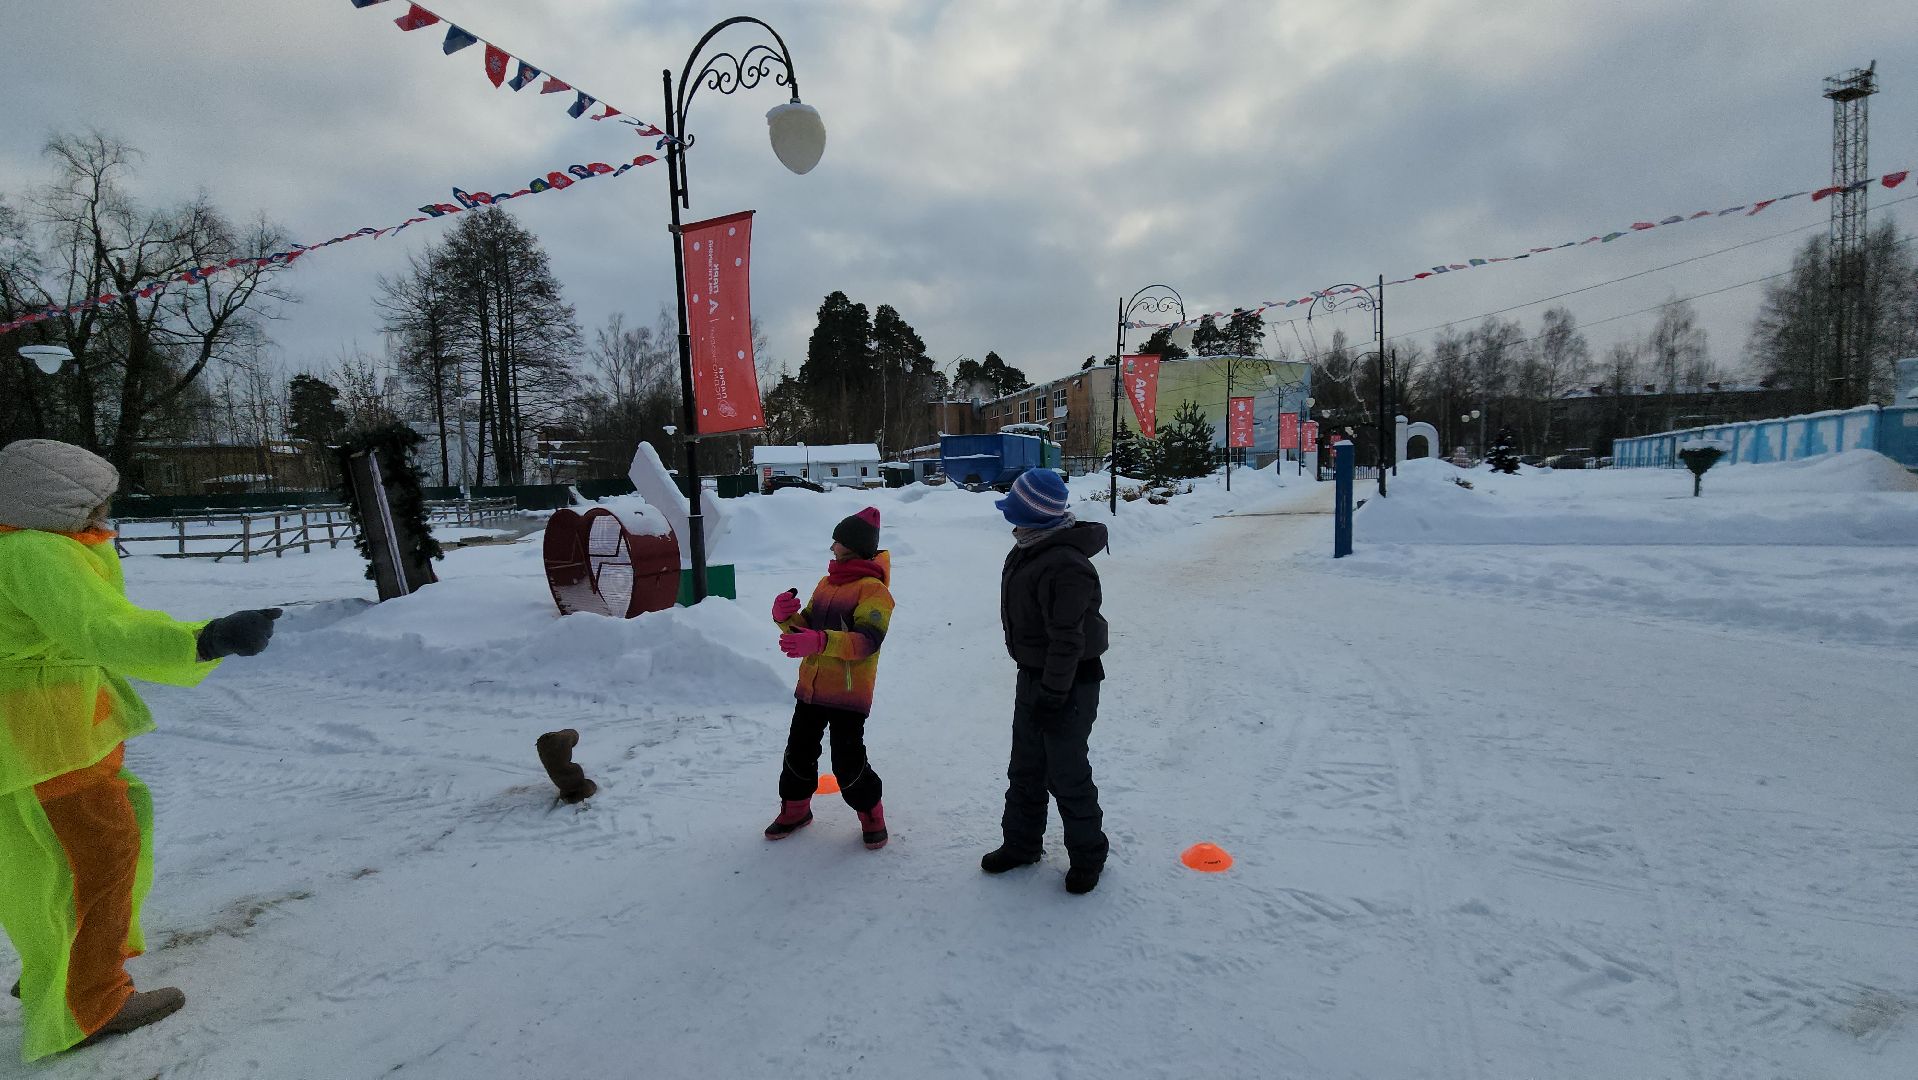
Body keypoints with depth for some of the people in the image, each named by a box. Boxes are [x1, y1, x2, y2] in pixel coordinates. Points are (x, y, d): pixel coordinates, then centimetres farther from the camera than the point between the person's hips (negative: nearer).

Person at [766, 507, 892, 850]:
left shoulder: (873, 589, -13)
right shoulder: (827, 582, 14)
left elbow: (868, 640, -26)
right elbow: (806, 626, 17)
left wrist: (821, 641, -39)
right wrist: (786, 616, -7)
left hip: (849, 693, -8)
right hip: (811, 688, 8)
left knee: (848, 762, -4)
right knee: (799, 752, 16)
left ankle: (871, 814, 20)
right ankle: (795, 809, 37)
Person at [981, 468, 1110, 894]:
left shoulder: (1066, 566, -28)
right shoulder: (1028, 551, 5)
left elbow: (1067, 640, -27)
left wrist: (1053, 695, -23)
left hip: (1068, 684, -10)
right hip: (1032, 676, 10)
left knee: (1067, 775, 4)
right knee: (1025, 770, 20)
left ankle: (1087, 855, 24)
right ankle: (1021, 843, 37)